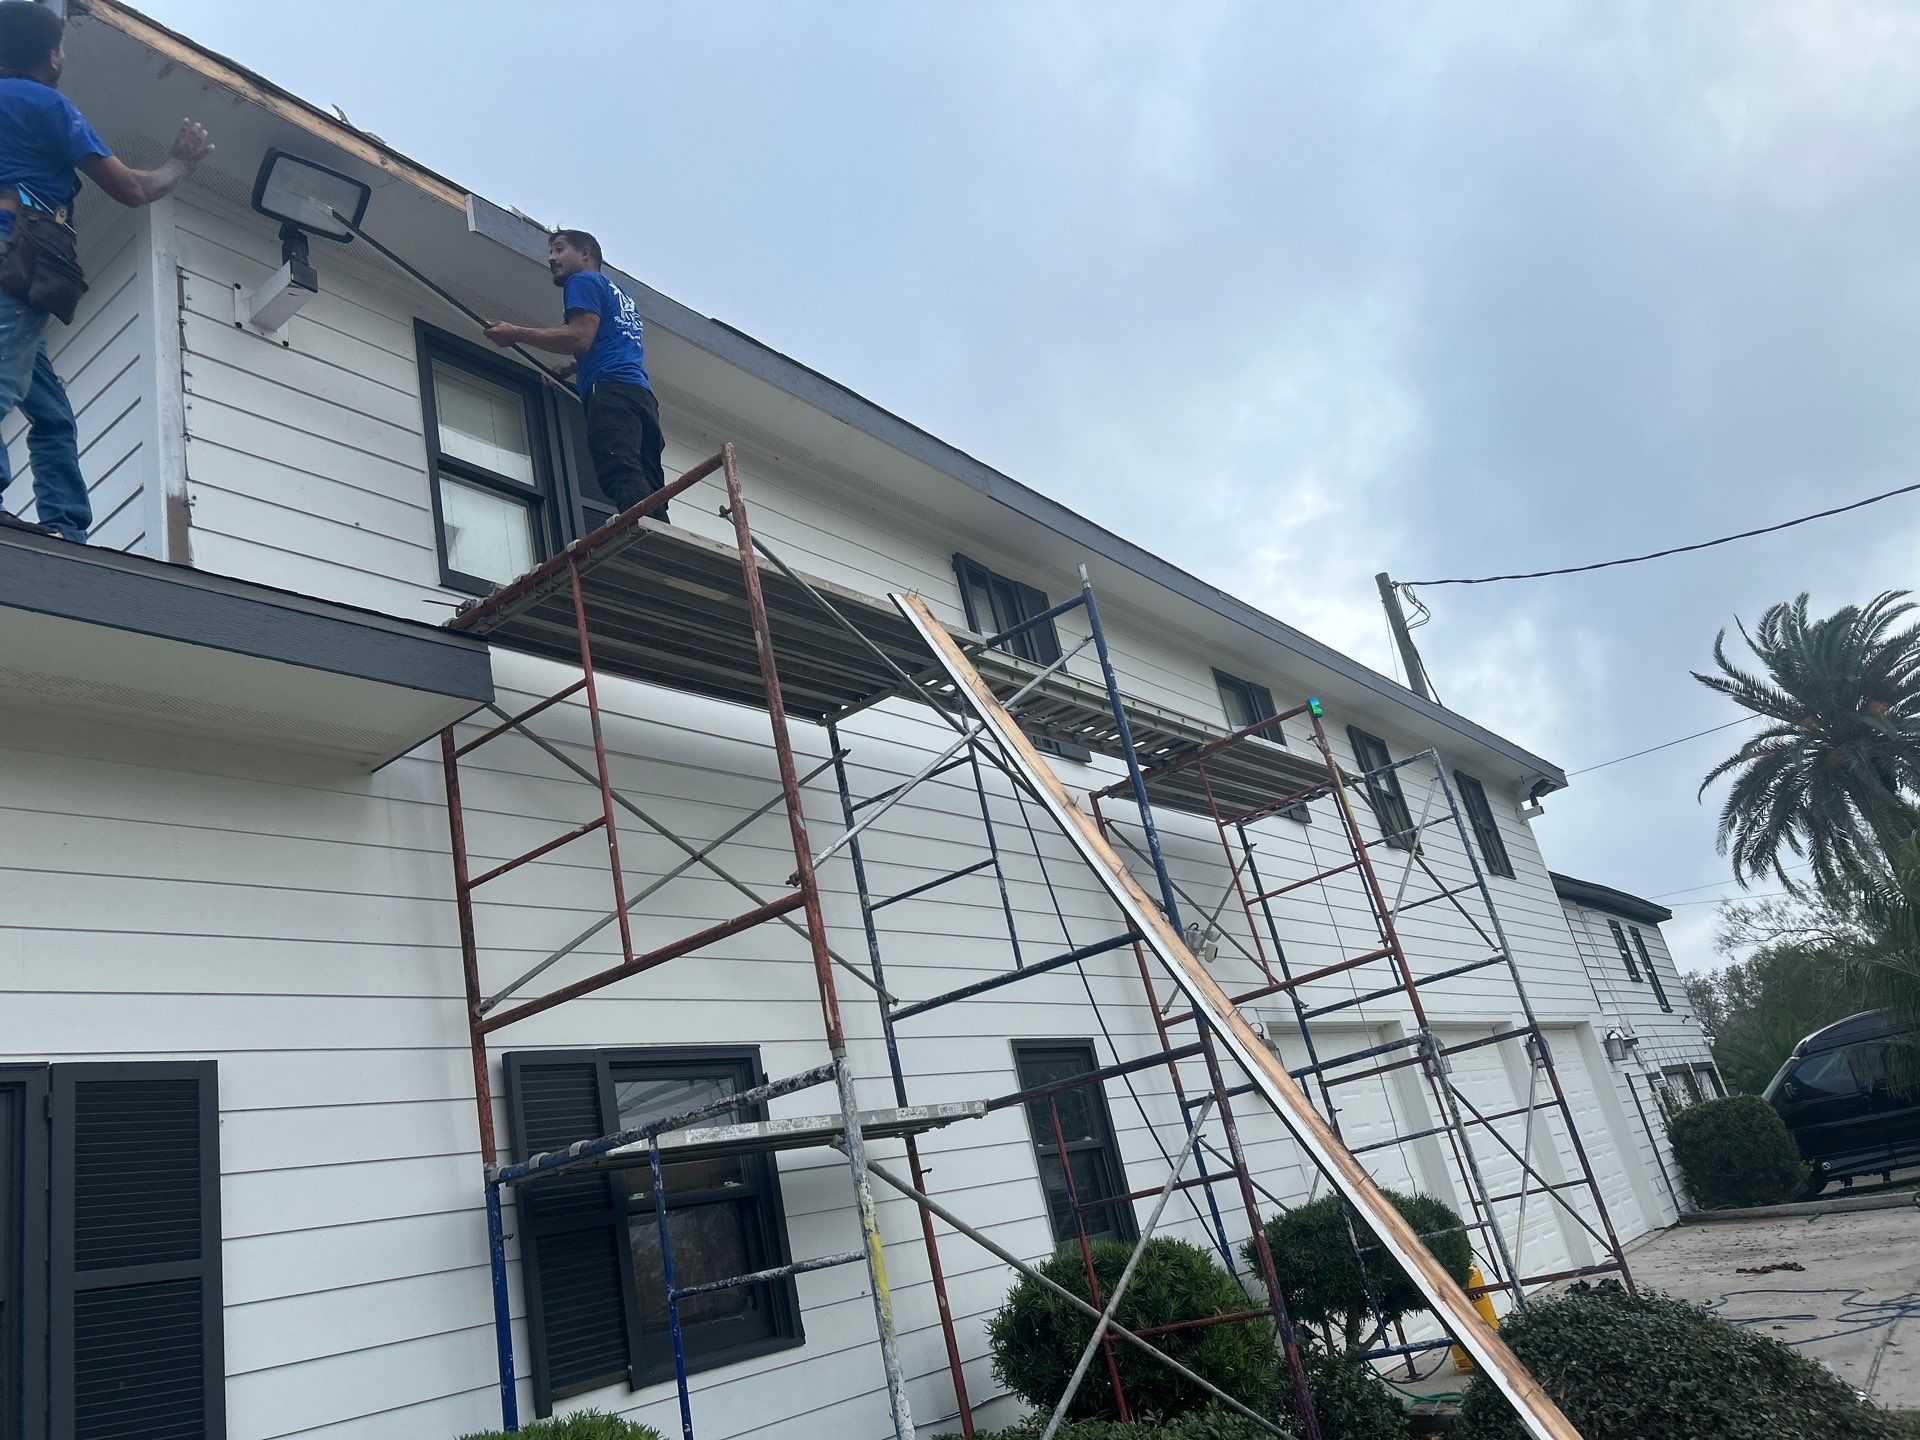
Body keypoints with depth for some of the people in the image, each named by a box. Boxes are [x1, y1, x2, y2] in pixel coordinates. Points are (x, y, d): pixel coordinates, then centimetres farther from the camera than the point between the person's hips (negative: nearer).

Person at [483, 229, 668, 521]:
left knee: (625, 482, -26)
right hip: (644, 396, 8)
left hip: (611, 391, -8)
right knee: (647, 489, -5)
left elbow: (580, 338, -6)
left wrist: (516, 333, 2)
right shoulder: (622, 296, 37)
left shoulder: (583, 281, 11)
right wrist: (572, 369, 45)